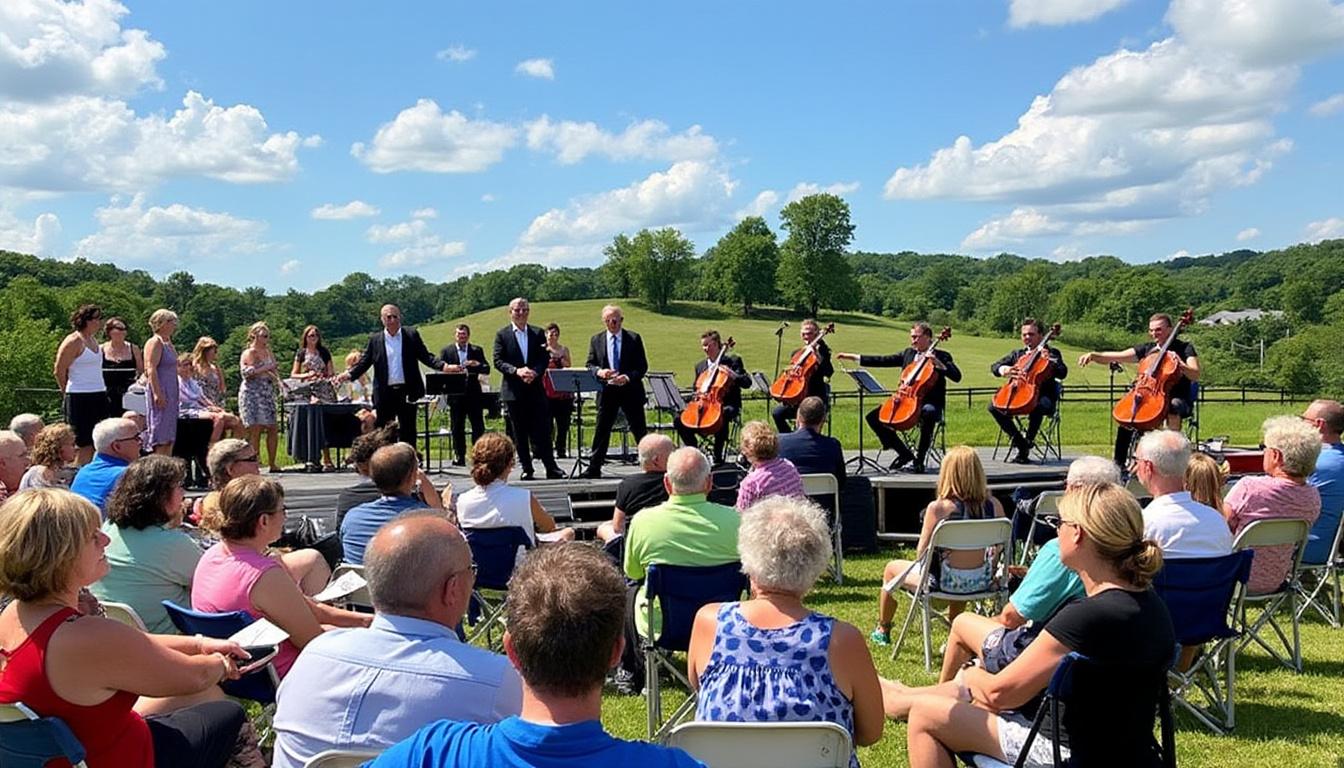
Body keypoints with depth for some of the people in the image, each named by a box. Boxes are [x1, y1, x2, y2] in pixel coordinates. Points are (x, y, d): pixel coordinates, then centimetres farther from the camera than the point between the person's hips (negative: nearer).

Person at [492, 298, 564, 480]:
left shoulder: (538, 333, 9)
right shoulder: (502, 335, 3)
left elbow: (545, 358, 5)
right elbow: (498, 361, -3)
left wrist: (535, 372, -14)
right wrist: (516, 371, -19)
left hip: (535, 388, 1)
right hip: (513, 390, -1)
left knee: (542, 429, -2)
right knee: (519, 432, 4)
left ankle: (551, 468, 0)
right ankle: (526, 469, 12)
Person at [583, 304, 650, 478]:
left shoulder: (634, 338, 0)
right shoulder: (596, 340, 7)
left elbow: (643, 366, -2)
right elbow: (590, 364, 7)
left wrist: (628, 377, -19)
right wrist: (599, 371, -16)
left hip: (630, 391, -2)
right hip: (607, 391, 2)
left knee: (639, 430, 4)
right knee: (601, 430, 5)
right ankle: (594, 468, 11)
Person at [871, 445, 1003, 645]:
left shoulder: (938, 508, -22)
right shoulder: (994, 505, -9)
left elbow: (921, 554, -15)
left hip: (946, 583, -4)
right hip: (982, 581, 5)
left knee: (891, 569, 23)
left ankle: (882, 631, 41)